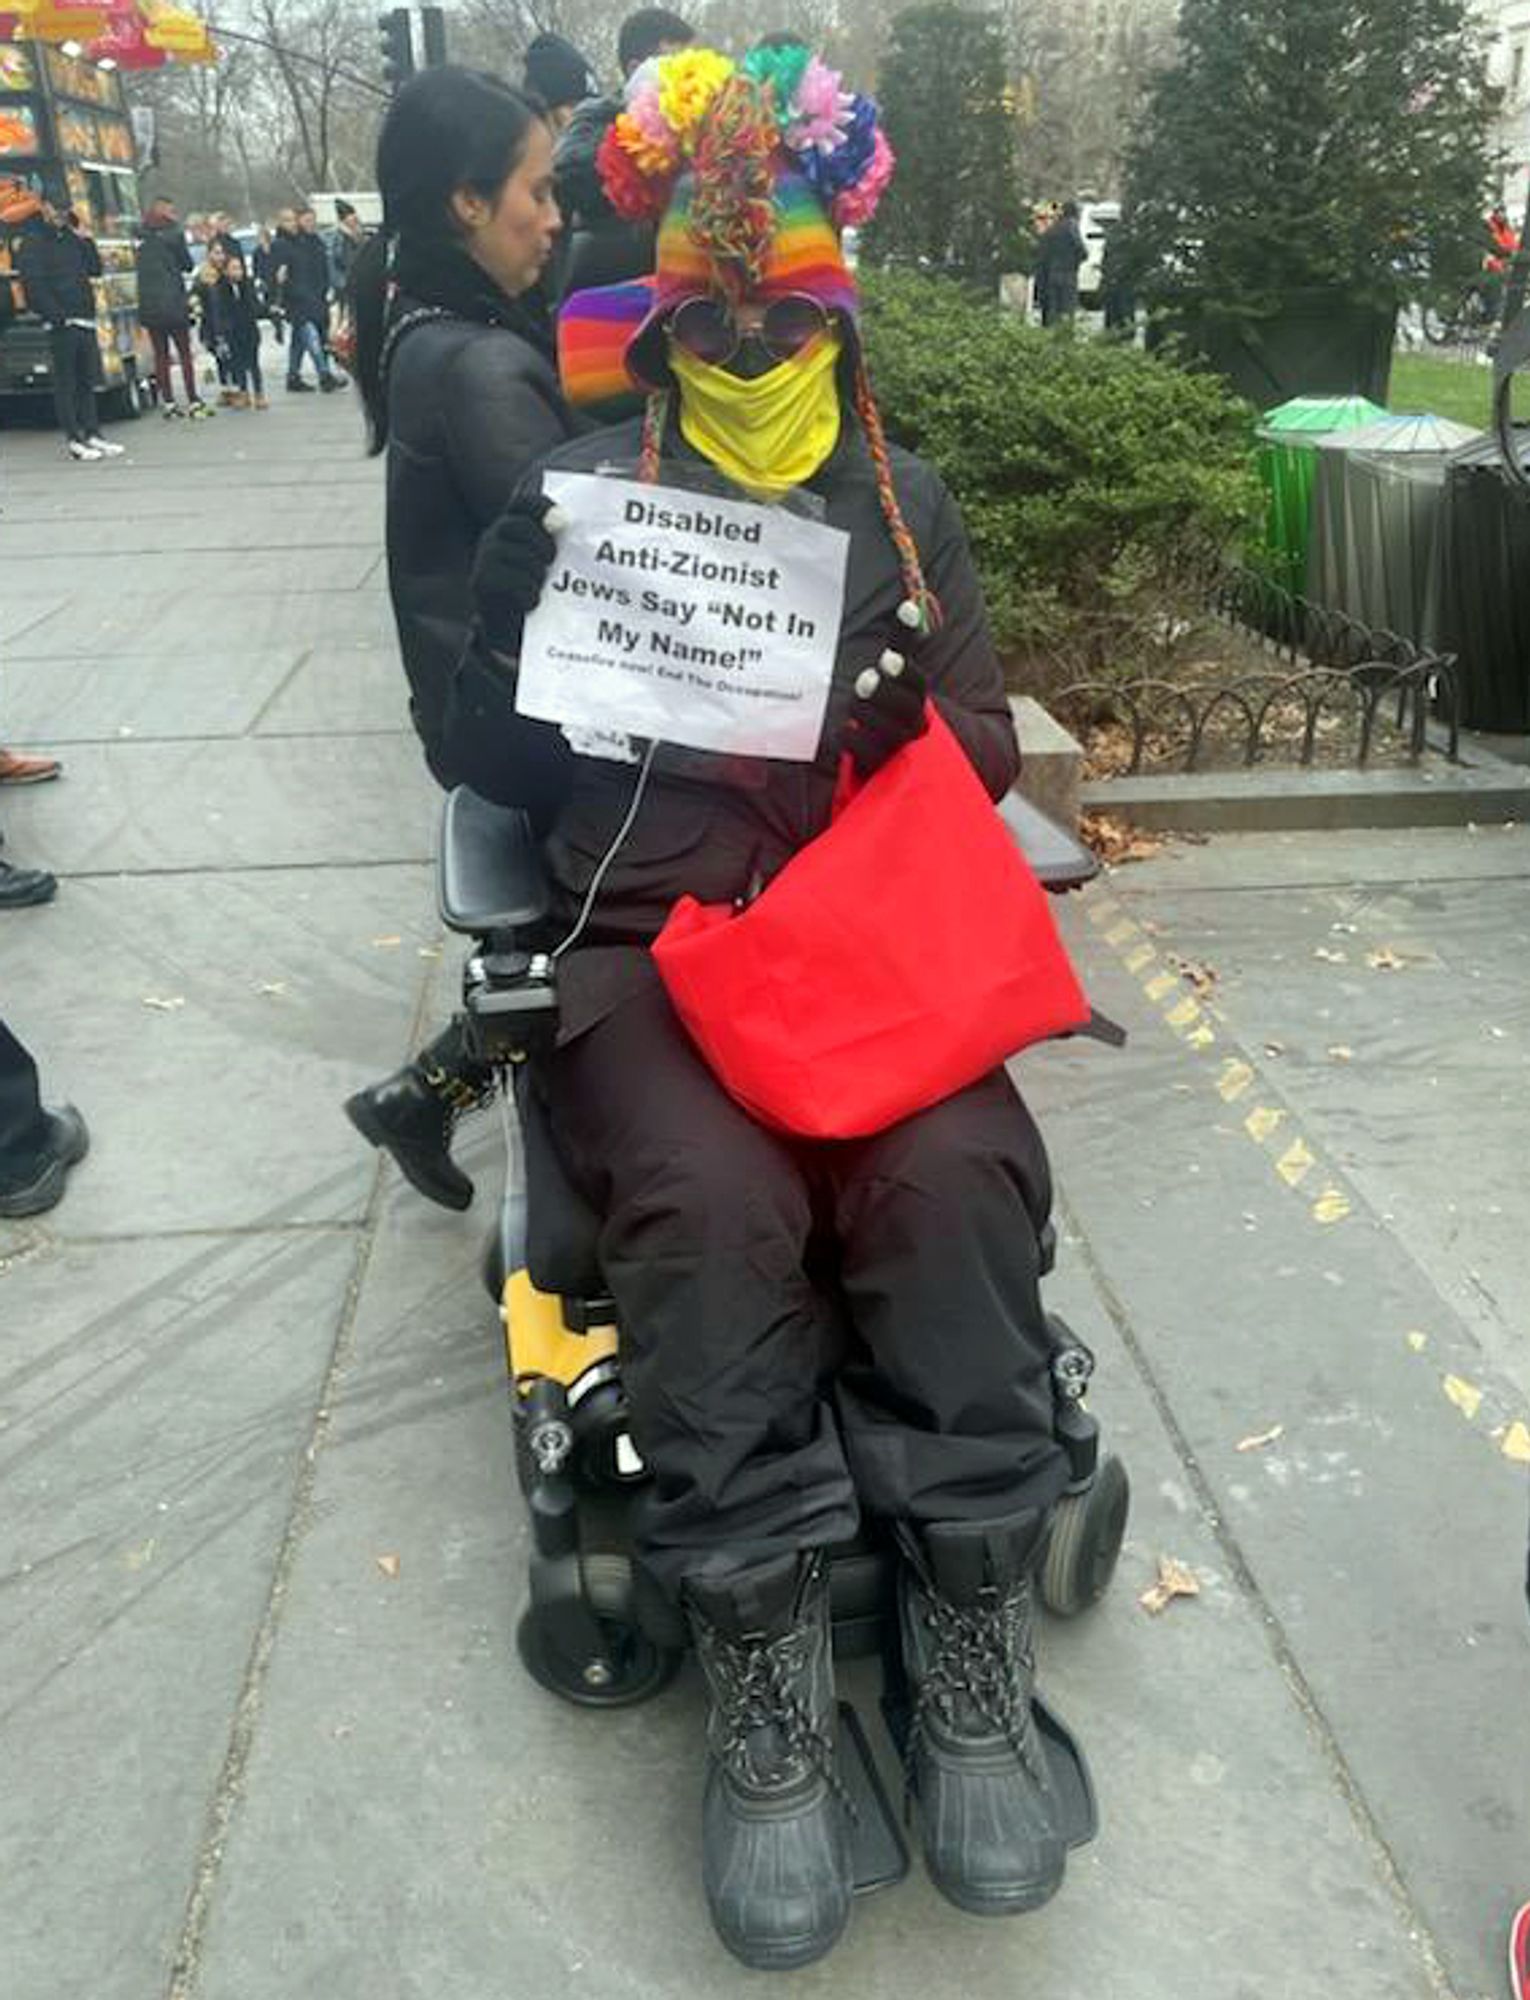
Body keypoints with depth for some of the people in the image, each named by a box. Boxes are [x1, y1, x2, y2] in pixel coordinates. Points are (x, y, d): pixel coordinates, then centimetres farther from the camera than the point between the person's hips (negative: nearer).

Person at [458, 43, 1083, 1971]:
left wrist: (907, 715, -7)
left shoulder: (905, 494, 18)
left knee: (954, 1174, -29)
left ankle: (969, 1664, -15)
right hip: (644, 938, -1)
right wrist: (651, 727, -6)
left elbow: (989, 746, 16)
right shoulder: (575, 488, 12)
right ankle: (763, 1690, -18)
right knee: (717, 1205, -32)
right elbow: (489, 728, 12)